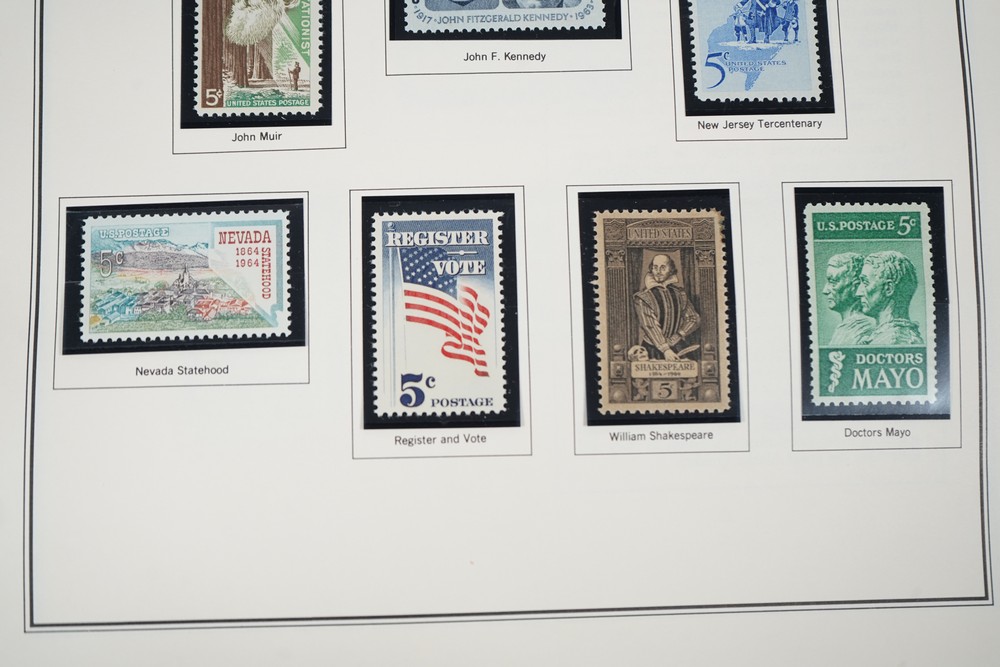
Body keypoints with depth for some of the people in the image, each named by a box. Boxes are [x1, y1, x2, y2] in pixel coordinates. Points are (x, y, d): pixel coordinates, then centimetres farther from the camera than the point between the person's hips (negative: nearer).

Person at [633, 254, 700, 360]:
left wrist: (676, 338, -3)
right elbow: (649, 326, -11)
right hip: (651, 351, -3)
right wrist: (665, 349, -21)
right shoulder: (643, 297, -2)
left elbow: (695, 319, 9)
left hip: (672, 350, 3)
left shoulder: (679, 294, 10)